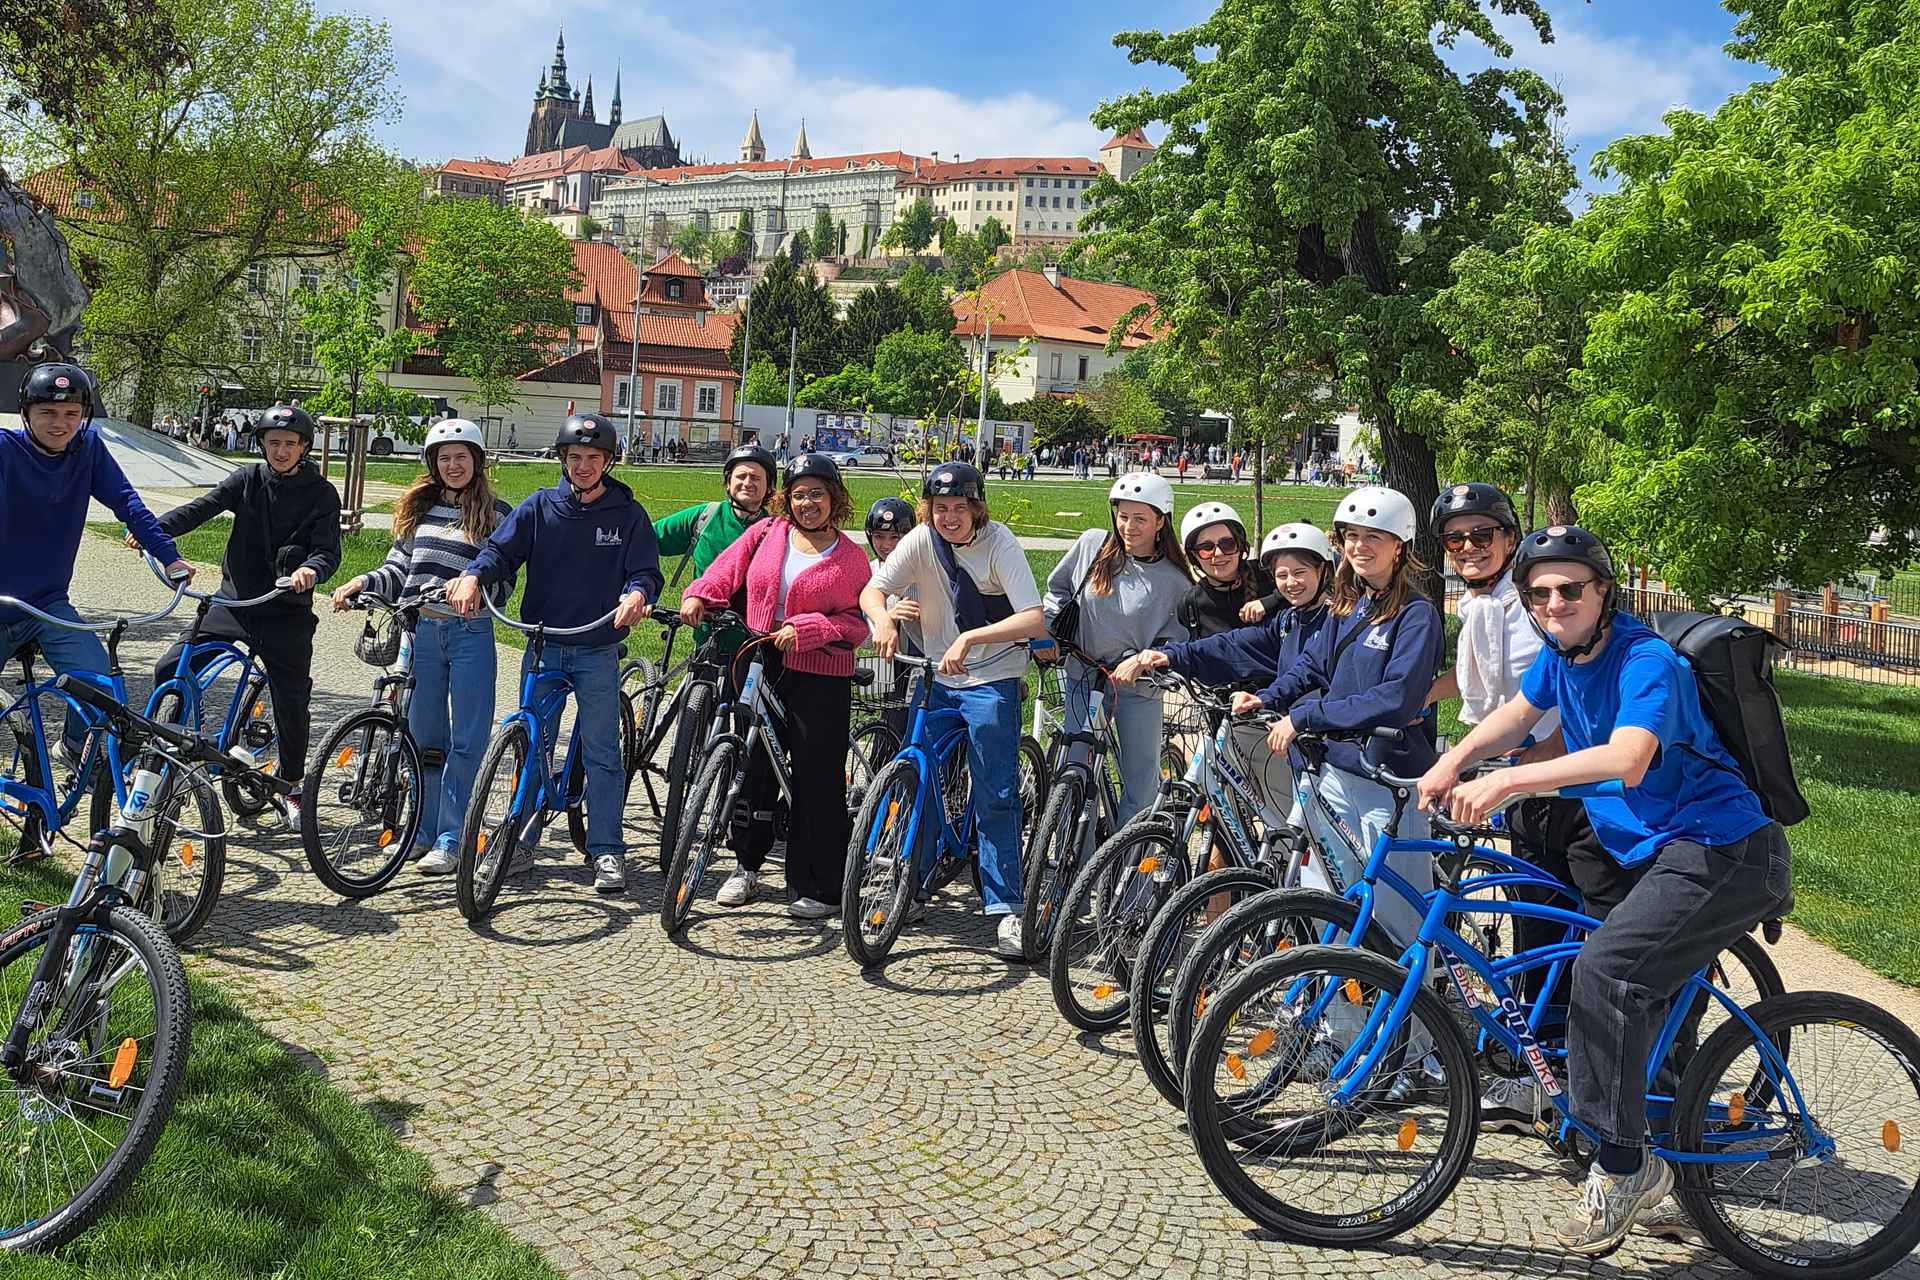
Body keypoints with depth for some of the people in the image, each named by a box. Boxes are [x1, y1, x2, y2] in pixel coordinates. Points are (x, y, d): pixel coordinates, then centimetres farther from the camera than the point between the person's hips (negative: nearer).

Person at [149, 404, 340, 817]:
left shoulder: (321, 494, -2)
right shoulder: (248, 480, 4)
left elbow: (329, 551, -11)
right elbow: (201, 508, -8)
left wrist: (310, 570, -34)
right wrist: (154, 529, -26)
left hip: (286, 612, -2)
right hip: (235, 601, 2)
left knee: (291, 702, 2)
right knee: (169, 669, -10)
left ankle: (293, 786, 23)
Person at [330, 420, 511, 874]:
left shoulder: (495, 514, 1)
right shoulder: (419, 508, 13)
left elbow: (503, 583, -6)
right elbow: (398, 569, 15)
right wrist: (362, 583, -3)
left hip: (470, 634, -4)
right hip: (421, 631, 4)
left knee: (465, 740, -3)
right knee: (424, 736, 11)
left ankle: (450, 841, 3)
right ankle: (424, 831, 23)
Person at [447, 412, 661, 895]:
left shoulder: (628, 514, 1)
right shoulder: (540, 507, 5)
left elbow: (646, 571, -4)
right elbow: (501, 549, -4)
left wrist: (636, 595, -27)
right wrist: (473, 576, -25)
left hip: (598, 651, -2)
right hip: (542, 645, 2)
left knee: (601, 750, -2)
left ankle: (607, 851, 3)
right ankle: (523, 840, 20)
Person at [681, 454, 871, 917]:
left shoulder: (850, 557, 1)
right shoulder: (767, 535, 8)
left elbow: (858, 621, -4)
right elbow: (727, 570, 10)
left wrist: (806, 629, -17)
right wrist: (699, 596, -9)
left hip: (820, 679, -3)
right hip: (761, 668, 3)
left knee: (817, 781, -1)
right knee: (755, 766, 11)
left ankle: (817, 887, 9)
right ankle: (748, 864, 30)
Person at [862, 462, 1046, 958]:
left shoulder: (999, 543, -16)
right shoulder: (922, 539, -5)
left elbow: (1035, 620, -27)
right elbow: (872, 590, -6)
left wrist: (969, 637, -39)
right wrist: (883, 621, -28)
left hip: (992, 682, -4)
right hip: (940, 681, 4)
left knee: (995, 797, -7)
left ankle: (1006, 908, -1)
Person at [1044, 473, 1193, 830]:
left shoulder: (1176, 582, -8)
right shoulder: (1092, 544, -4)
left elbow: (1173, 642, -5)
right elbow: (1058, 589, 12)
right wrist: (1046, 631, 1)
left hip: (1137, 688, -1)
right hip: (1083, 679, 1)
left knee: (1141, 780, 5)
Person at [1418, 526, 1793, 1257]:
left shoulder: (1647, 661, -21)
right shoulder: (1561, 652, 4)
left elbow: (1629, 758, -38)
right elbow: (1518, 713, 19)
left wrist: (1507, 782, -42)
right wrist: (1451, 763, 1)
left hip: (1724, 853, -10)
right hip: (1649, 851, 10)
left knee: (1606, 969, -25)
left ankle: (1622, 1166, -12)